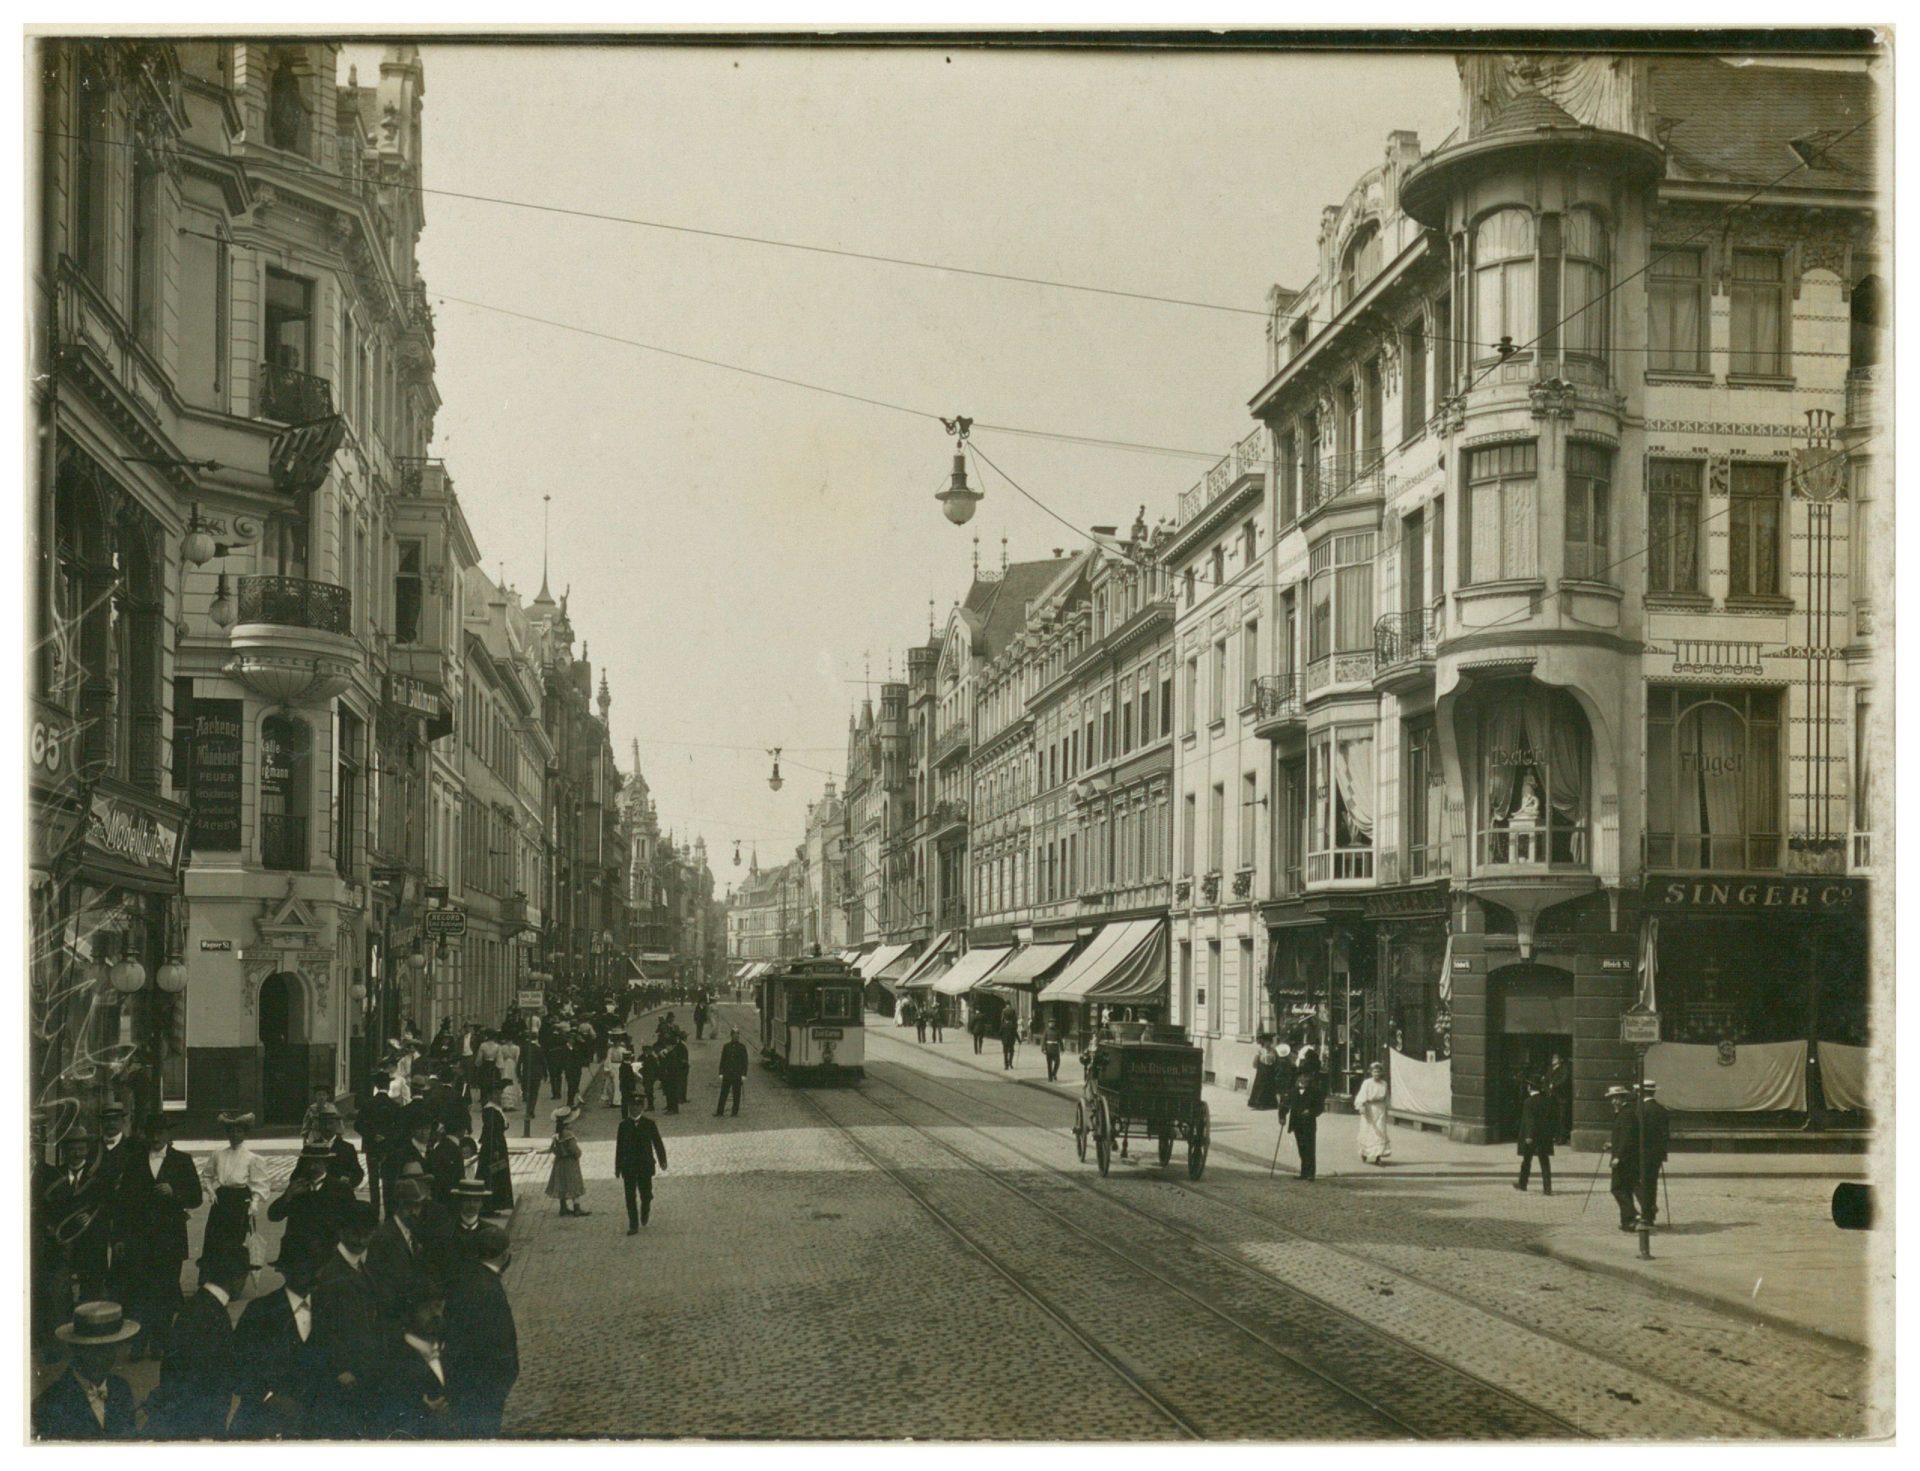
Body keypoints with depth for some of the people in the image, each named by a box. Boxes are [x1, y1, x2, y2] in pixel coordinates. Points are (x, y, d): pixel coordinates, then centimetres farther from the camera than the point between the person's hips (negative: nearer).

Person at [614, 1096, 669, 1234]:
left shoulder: (649, 1124, 0)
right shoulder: (624, 1125, 2)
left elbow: (658, 1142, 5)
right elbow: (619, 1146, 4)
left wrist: (662, 1160, 3)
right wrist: (618, 1167, 4)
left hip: (645, 1166, -1)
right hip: (628, 1166, 1)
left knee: (645, 1194, 4)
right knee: (630, 1197, -2)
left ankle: (645, 1211, 37)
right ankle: (633, 1226, 4)